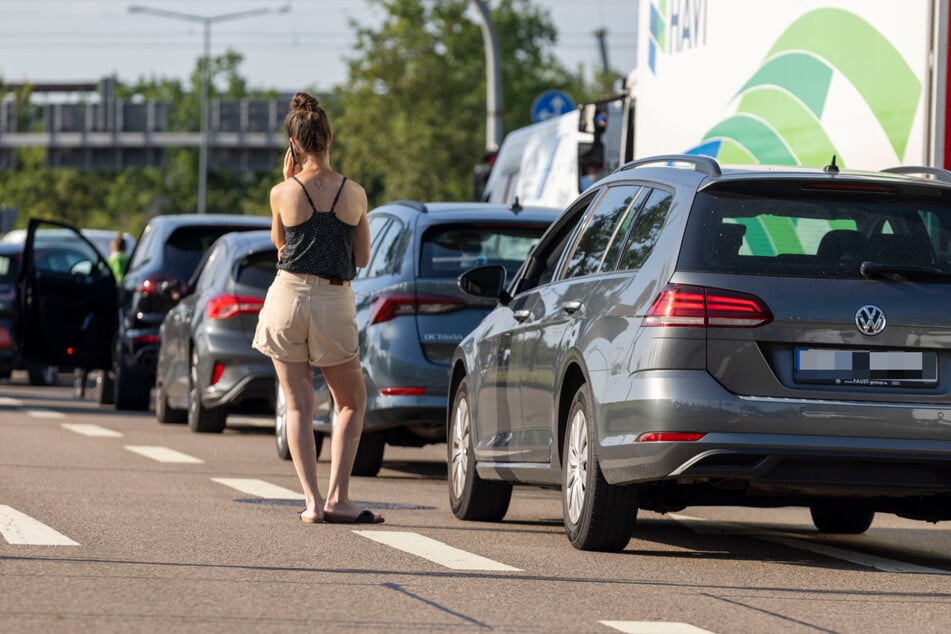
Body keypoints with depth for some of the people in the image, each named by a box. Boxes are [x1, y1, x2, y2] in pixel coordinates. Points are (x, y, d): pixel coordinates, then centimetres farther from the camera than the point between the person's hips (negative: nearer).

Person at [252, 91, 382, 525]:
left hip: (289, 295, 0)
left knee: (298, 405, 6)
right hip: (335, 301, 0)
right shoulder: (354, 194, -2)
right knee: (351, 403, 14)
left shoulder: (283, 193, -6)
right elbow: (362, 258, 7)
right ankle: (337, 497, 2)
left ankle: (312, 501, -3)